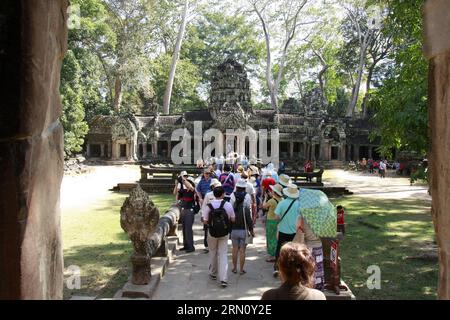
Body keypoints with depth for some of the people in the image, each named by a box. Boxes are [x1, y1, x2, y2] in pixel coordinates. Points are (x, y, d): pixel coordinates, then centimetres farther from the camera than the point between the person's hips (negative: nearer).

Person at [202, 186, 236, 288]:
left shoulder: (209, 206, -12)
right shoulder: (228, 205, -11)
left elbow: (205, 221, -8)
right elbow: (233, 219, -3)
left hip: (212, 233, 0)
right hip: (224, 233, 0)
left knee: (213, 253, 19)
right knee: (223, 254, 3)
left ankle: (213, 274, 35)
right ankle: (223, 279, -4)